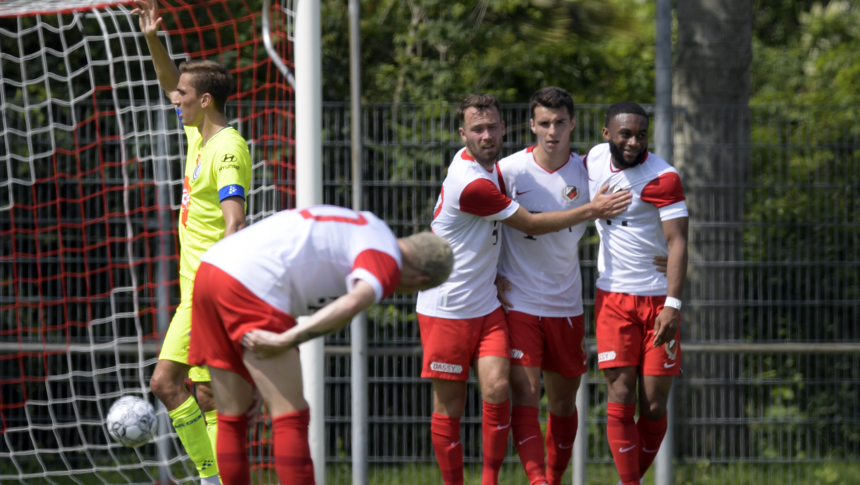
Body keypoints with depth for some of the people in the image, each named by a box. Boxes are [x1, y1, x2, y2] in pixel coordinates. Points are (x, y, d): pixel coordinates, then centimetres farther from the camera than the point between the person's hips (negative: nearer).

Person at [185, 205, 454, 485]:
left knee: (232, 419, 12)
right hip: (252, 285, -9)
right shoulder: (387, 262, -2)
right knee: (290, 417, -5)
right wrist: (285, 341, -23)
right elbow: (353, 304, -22)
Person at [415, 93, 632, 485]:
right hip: (446, 310, -7)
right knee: (449, 405, 0)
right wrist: (592, 210, -1)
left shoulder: (486, 168, 5)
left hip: (485, 304, 7)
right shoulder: (471, 184, -22)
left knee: (497, 390, -9)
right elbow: (531, 224, -10)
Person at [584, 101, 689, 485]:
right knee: (621, 399, -8)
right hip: (613, 298, 3)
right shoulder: (596, 158, 2)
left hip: (658, 299, -3)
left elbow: (677, 242, -16)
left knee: (654, 407, -1)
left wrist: (672, 305, -25)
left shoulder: (663, 177, -12)